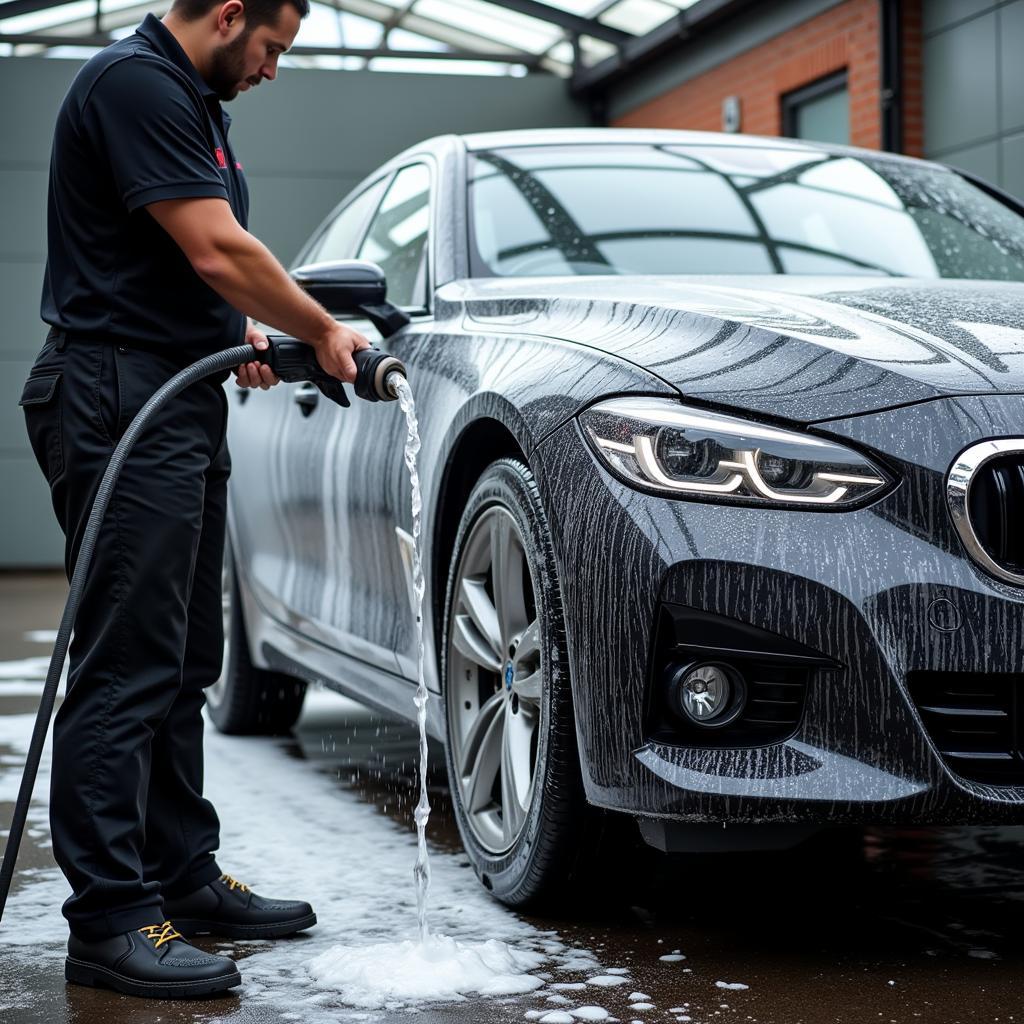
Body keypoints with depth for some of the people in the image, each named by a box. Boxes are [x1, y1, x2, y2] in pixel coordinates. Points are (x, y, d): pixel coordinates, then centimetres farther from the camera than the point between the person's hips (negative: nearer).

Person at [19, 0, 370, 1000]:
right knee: (126, 665, -10)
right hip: (121, 401, -11)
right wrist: (322, 331, -6)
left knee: (182, 664, 14)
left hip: (181, 407, 11)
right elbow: (217, 249, -19)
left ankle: (184, 877, 23)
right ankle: (109, 918, -5)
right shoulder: (134, 83, -13)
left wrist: (237, 328, 11)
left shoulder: (190, 98, 19)